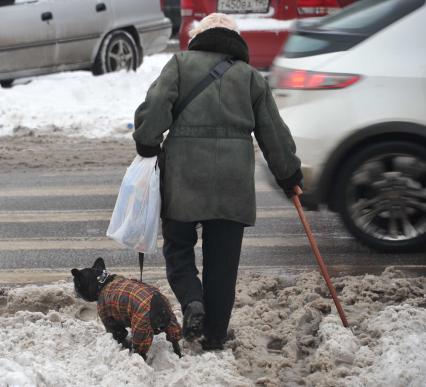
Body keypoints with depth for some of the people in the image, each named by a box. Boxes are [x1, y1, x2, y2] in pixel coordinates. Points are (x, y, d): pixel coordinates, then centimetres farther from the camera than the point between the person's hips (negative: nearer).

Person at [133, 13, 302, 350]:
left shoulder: (181, 63, 8)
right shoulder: (250, 76, 13)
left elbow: (156, 104, -8)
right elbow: (273, 132, 14)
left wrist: (147, 145, -1)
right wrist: (289, 174, 23)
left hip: (184, 174, -1)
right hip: (233, 180, 1)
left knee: (178, 246, 14)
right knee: (223, 259, 9)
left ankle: (192, 302, -10)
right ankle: (215, 335, 12)